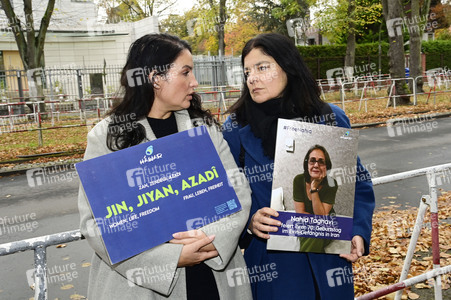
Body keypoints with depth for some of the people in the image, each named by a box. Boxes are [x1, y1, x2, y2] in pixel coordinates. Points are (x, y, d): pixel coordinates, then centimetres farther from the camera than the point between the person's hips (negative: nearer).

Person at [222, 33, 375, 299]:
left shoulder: (331, 119, -3)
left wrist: (358, 232, -9)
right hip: (268, 263, -1)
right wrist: (248, 222, -19)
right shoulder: (236, 128, -5)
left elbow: (358, 183, 4)